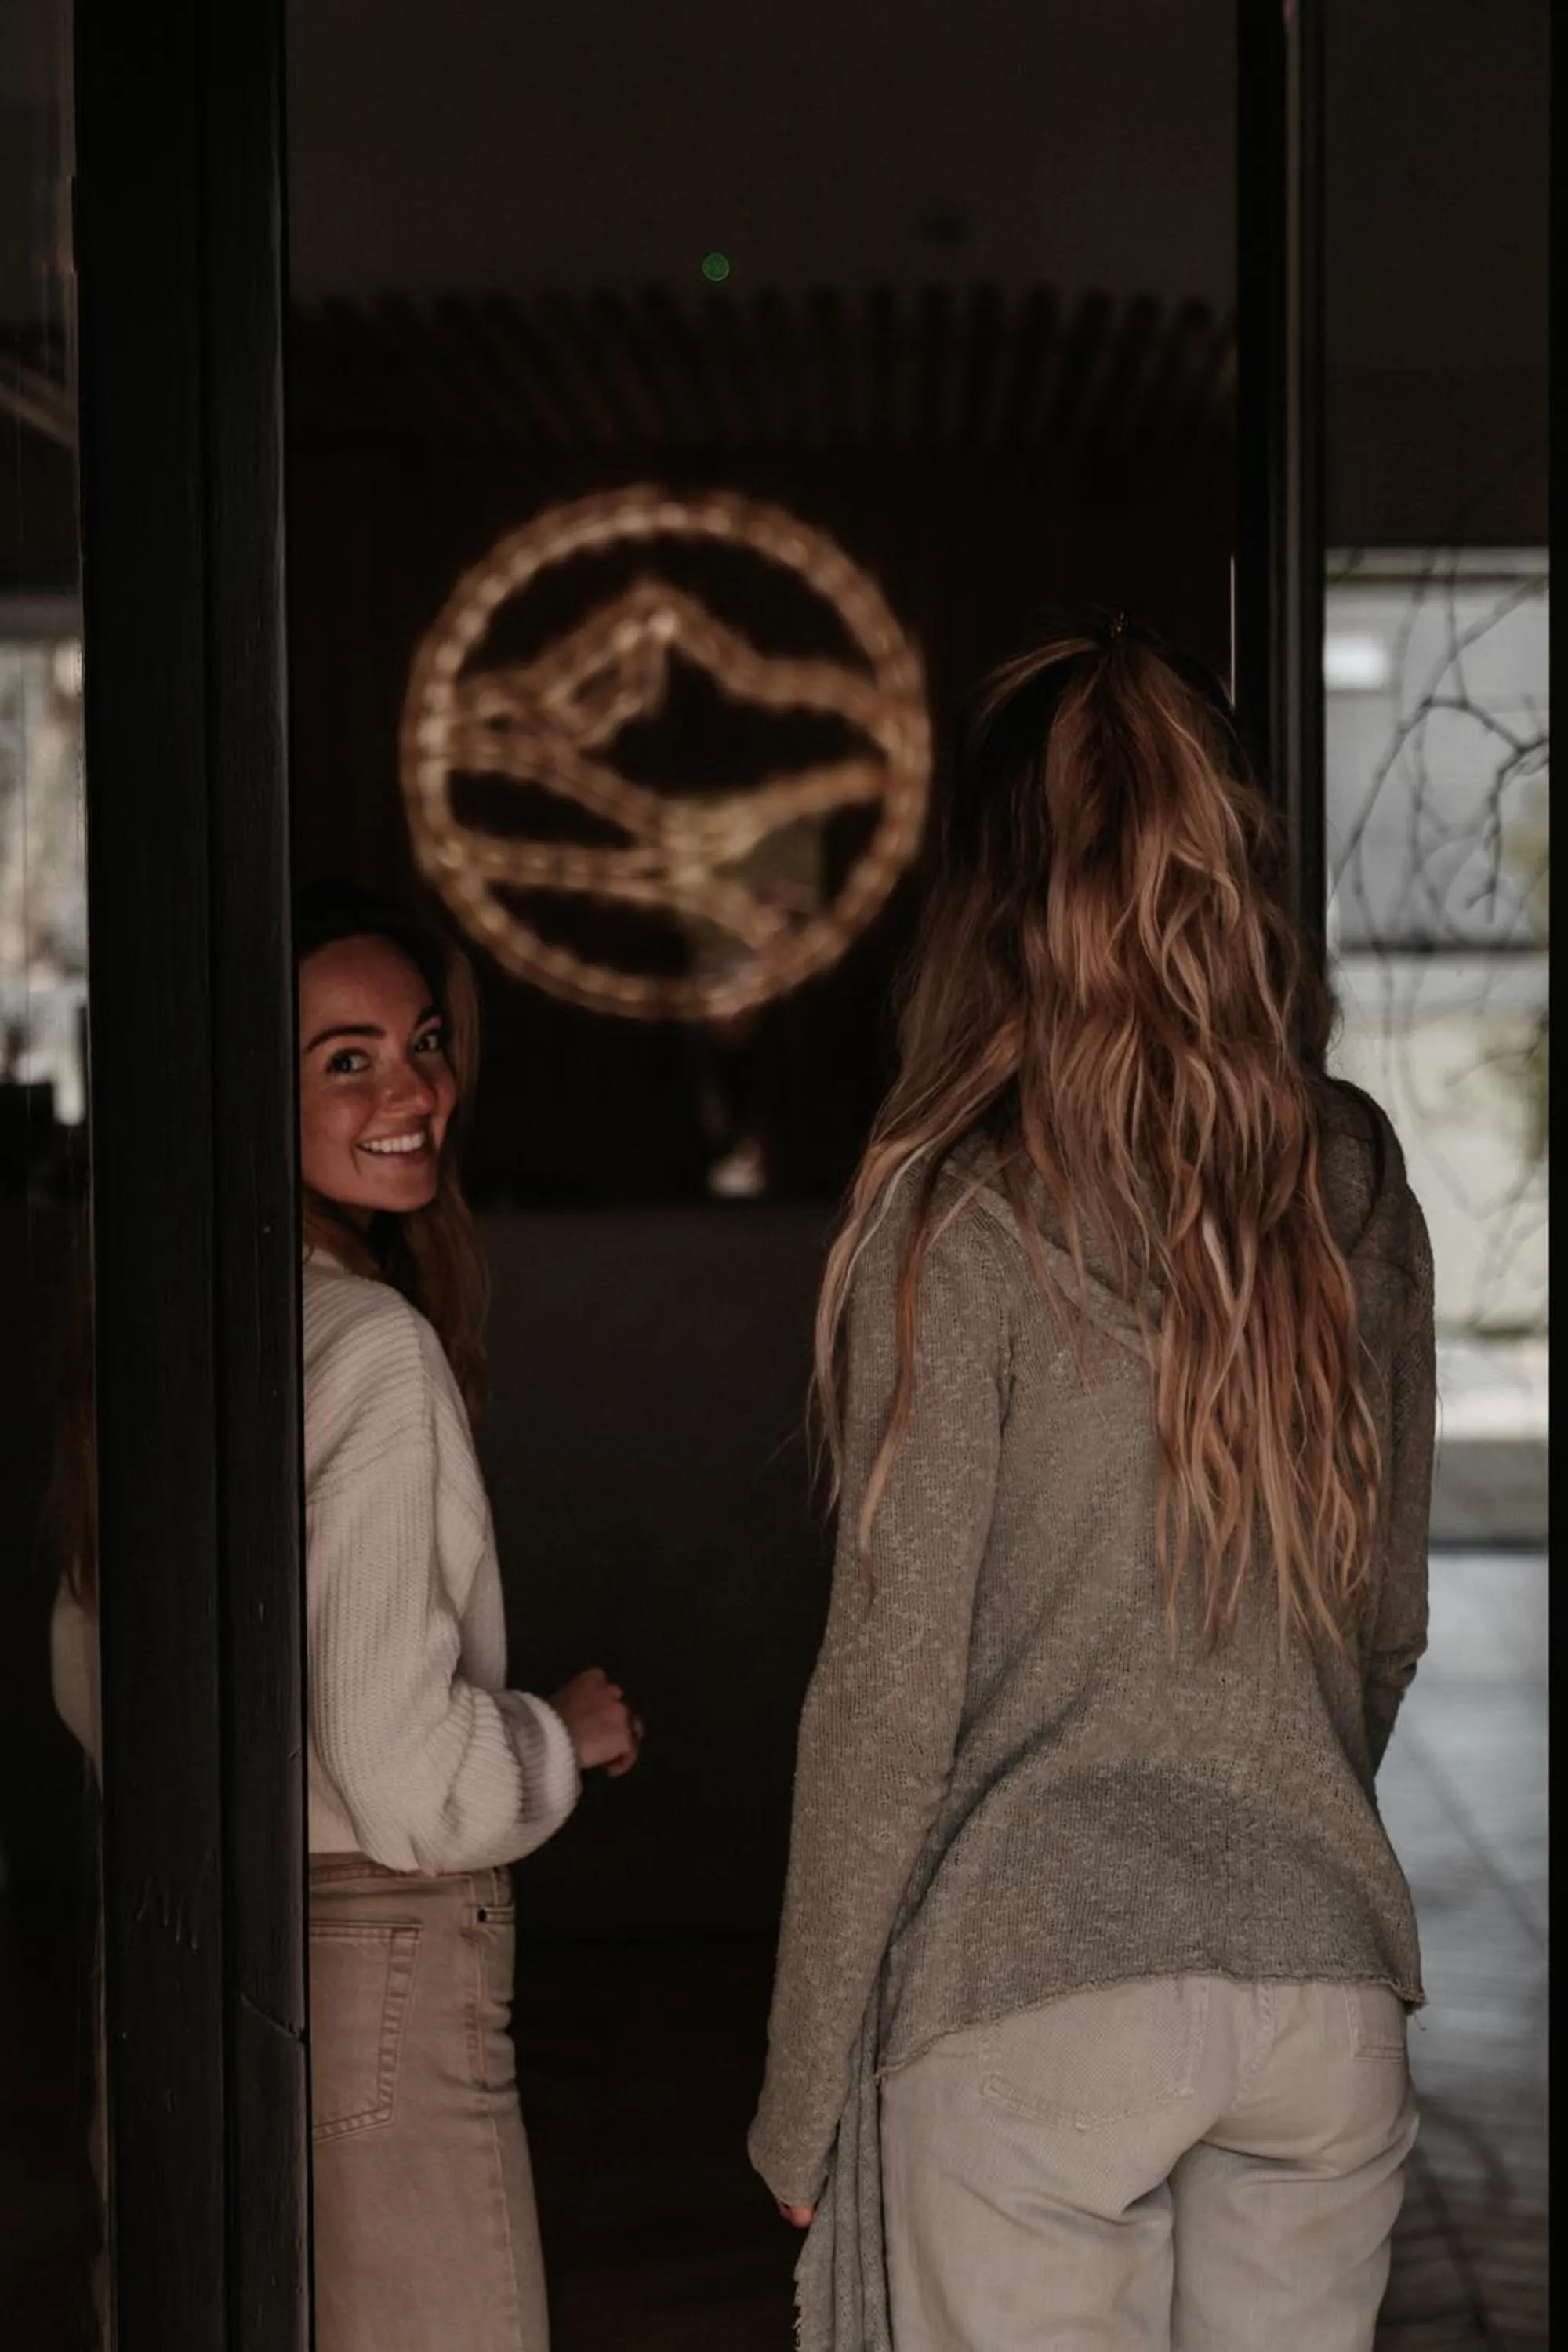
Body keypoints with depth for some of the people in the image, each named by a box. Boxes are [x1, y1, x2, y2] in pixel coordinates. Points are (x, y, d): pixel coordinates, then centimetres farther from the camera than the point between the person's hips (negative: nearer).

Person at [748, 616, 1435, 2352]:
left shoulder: (963, 1219, -11)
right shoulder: (1357, 1191, 4)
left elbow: (894, 1683, -11)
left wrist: (806, 2099, -2)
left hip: (1031, 2005, -5)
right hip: (1328, 1983, 5)